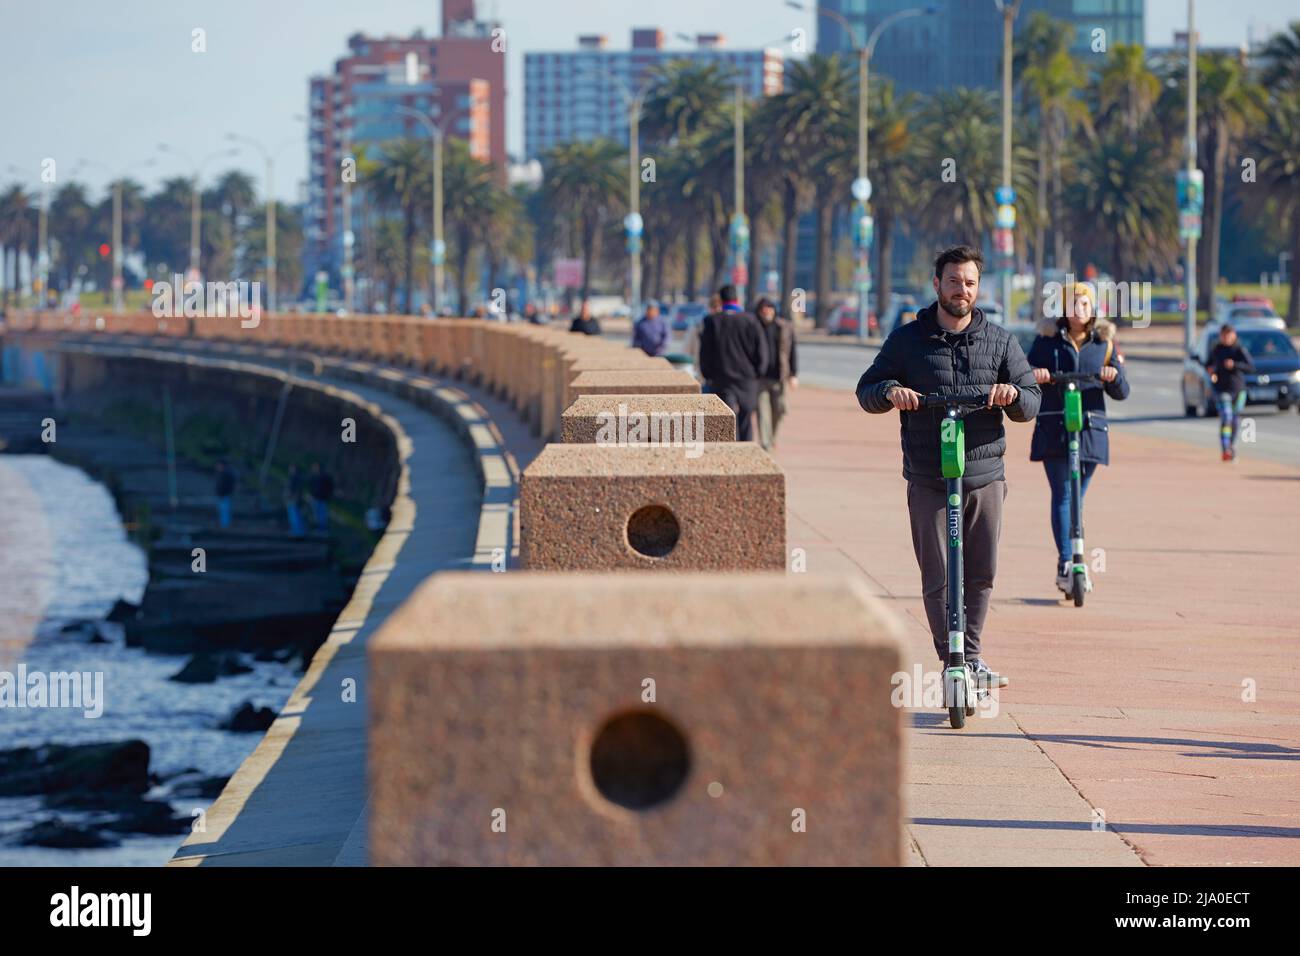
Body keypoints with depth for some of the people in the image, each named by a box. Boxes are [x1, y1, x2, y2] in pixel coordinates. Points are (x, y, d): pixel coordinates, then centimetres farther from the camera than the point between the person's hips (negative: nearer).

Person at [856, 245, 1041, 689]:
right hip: (928, 480, -2)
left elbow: (1032, 401, 8)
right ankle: (951, 661, 1)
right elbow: (866, 391, 8)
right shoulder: (907, 340, 7)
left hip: (985, 476, 2)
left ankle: (971, 658, 18)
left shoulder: (1000, 341, 10)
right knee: (938, 577, -4)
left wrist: (1013, 395, -16)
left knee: (981, 575, 5)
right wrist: (890, 392, -16)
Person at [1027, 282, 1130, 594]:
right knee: (1062, 494, -12)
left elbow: (1121, 393, 8)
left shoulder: (1104, 344, 10)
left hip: (1090, 429, 2)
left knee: (1076, 497, 8)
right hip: (1053, 428, -2)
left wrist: (1114, 377, -15)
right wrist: (1033, 375, -19)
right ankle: (1066, 563, -18)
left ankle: (1070, 567, 17)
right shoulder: (1047, 339, 6)